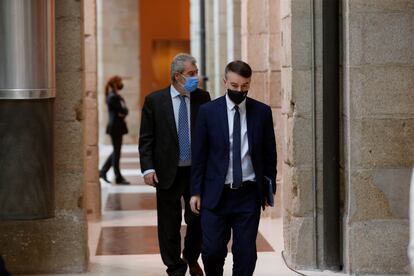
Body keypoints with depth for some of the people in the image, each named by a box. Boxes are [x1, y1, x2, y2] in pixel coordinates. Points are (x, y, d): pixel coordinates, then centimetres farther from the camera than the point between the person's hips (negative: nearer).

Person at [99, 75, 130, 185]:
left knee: (116, 151, 15)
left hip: (118, 127, 10)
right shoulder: (112, 97, -16)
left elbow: (125, 111, 9)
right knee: (116, 152, -3)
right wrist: (124, 110, 0)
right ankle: (118, 178, 3)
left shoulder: (116, 96, 15)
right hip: (115, 127, -10)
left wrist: (123, 113, -10)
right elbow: (122, 110, -20)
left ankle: (103, 171, 20)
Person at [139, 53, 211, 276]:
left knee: (198, 220, 8)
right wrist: (148, 168, -11)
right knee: (170, 225, 5)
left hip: (197, 171, 2)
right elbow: (146, 138, -2)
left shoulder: (202, 98, 3)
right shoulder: (154, 100, -3)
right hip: (168, 172, -2)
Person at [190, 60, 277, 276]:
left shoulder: (262, 112, 3)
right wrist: (196, 192, 1)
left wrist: (269, 188, 8)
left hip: (249, 195, 1)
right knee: (212, 250, -3)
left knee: (246, 253, 1)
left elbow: (269, 153, 10)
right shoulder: (208, 111, 0)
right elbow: (199, 155, 3)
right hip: (216, 194, -1)